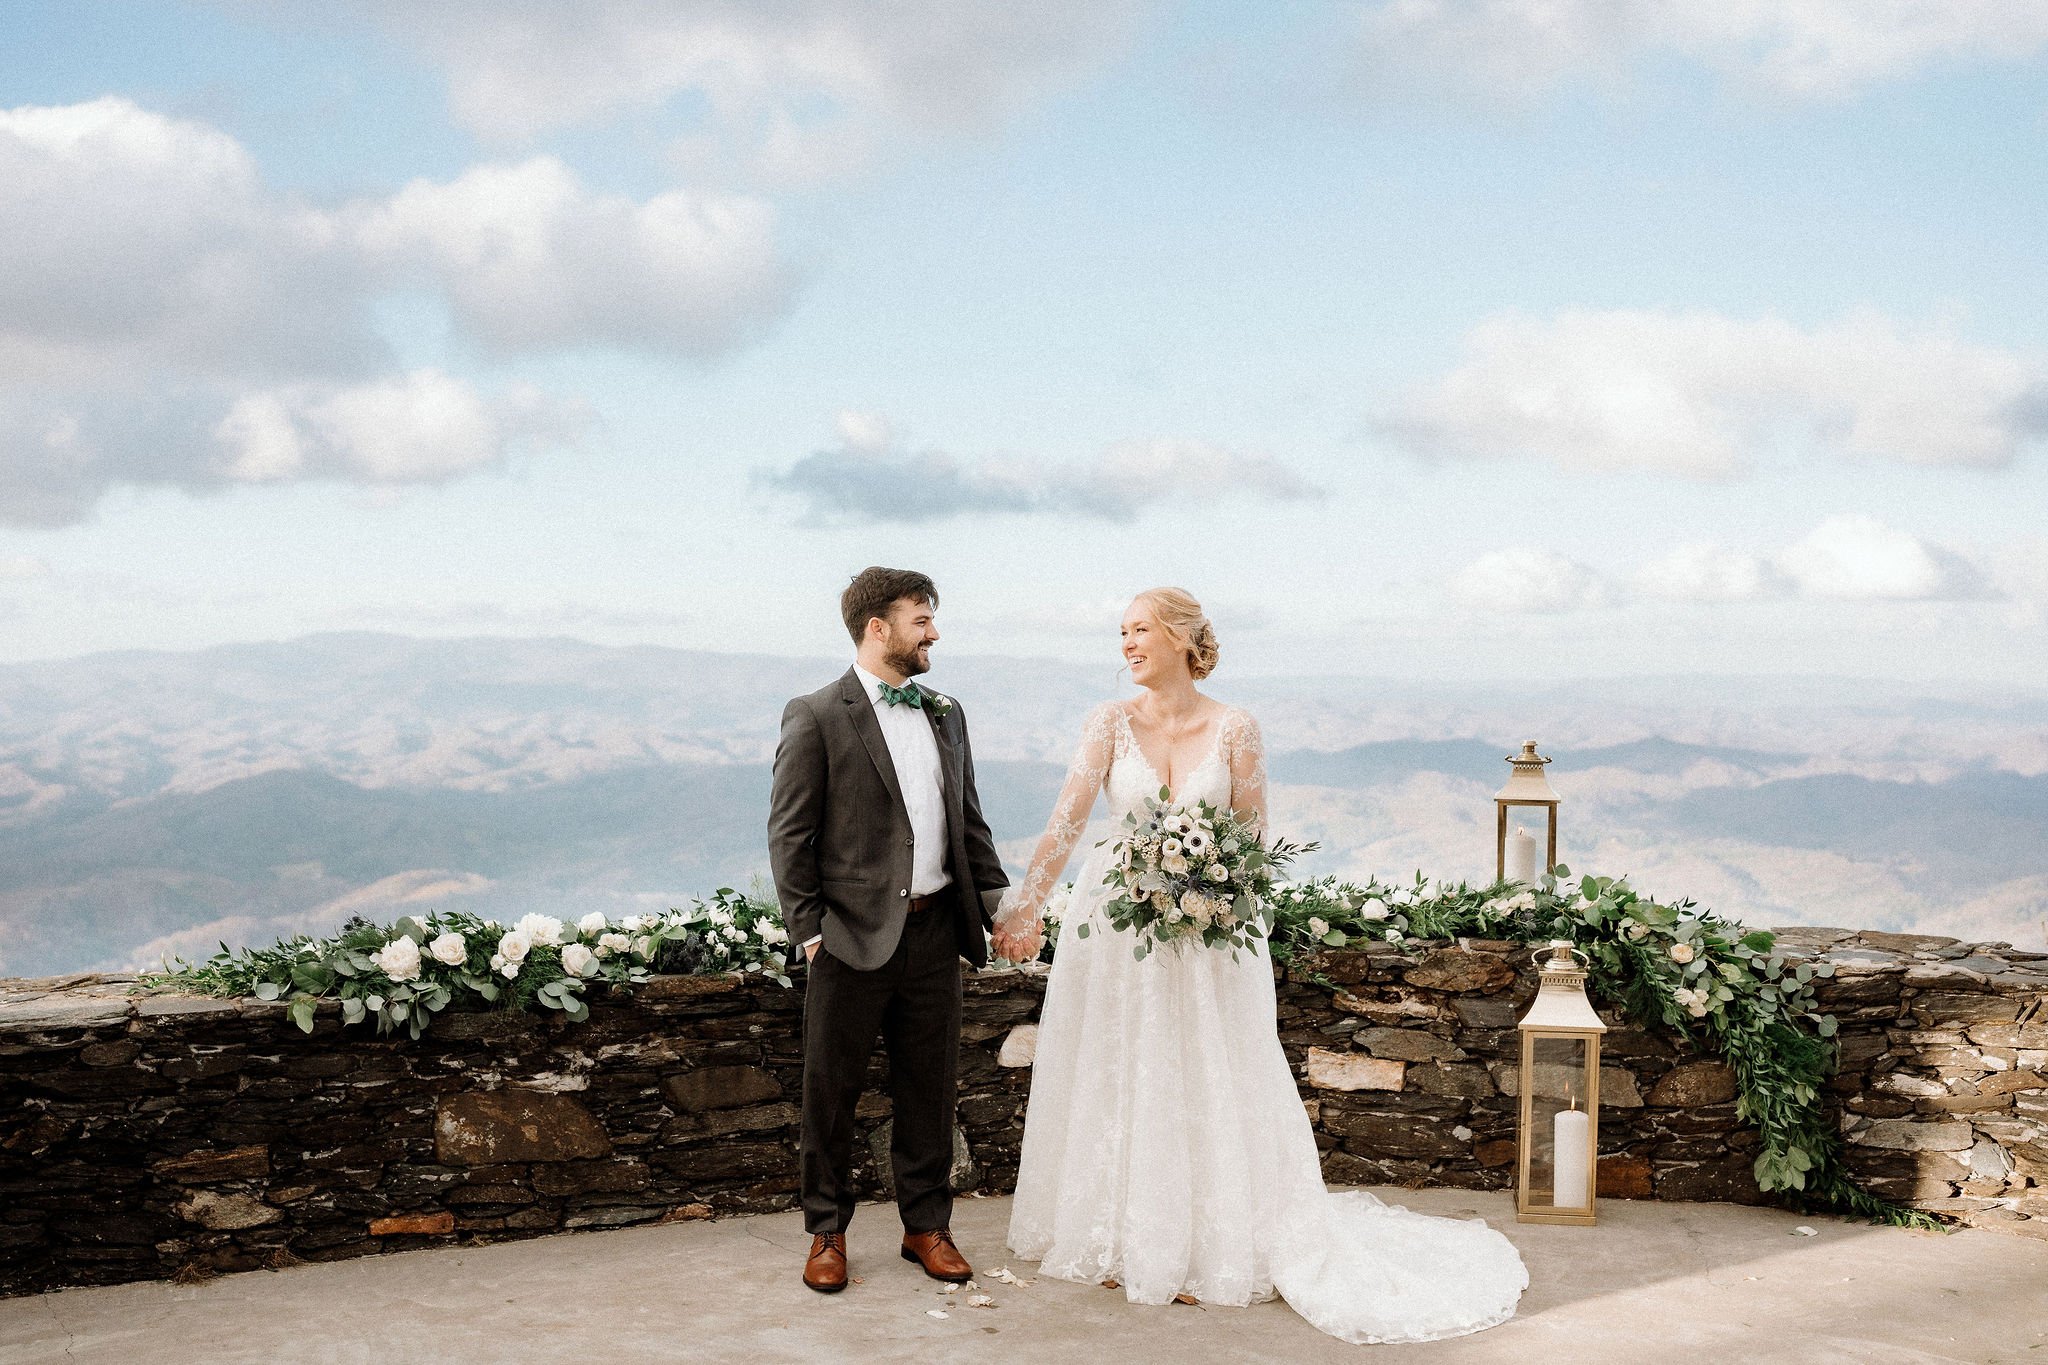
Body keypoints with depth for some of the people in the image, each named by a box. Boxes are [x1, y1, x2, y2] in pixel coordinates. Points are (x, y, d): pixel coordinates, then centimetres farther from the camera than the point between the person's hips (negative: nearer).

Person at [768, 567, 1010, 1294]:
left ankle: (926, 1224, 27)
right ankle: (827, 1232, 22)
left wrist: (996, 895, 7)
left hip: (934, 931, 5)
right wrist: (808, 927, -11)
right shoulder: (816, 717, -7)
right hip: (854, 934, -5)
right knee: (831, 1091, 7)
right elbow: (789, 833, -7)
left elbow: (968, 817, 17)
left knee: (928, 1089, 13)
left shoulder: (946, 714, 11)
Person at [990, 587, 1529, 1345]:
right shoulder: (1112, 721, -4)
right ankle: (1120, 1241, 23)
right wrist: (1026, 904, -24)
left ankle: (1206, 1245, 18)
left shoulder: (1234, 729, -4)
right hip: (1114, 921, 1)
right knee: (1113, 1082, 8)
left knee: (1204, 1085, 4)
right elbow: (1067, 819, -13)